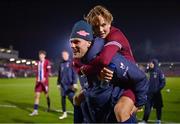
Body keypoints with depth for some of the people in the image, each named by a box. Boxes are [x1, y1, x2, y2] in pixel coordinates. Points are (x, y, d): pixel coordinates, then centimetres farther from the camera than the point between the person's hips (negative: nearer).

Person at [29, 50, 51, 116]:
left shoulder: (47, 62, -7)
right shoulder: (38, 62, 12)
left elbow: (48, 71, -16)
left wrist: (45, 78, -28)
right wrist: (37, 78, 12)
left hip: (45, 81, -5)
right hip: (38, 81, 5)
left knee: (46, 95, 9)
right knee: (37, 95, -3)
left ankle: (48, 107, 30)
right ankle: (35, 111, -3)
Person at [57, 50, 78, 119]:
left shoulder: (71, 63, -4)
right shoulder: (61, 64, 12)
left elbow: (74, 74, -9)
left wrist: (74, 83, -15)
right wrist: (58, 83, 15)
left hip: (70, 85, -5)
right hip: (63, 85, 5)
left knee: (71, 98, -8)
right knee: (63, 99, 8)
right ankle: (64, 113, 19)